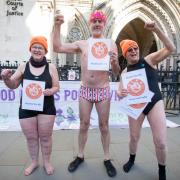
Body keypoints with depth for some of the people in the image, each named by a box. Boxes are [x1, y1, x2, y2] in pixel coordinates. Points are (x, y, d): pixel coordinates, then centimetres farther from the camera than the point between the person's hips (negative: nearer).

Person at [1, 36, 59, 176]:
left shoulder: (51, 67, -2)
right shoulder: (23, 66, 2)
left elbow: (56, 87, 2)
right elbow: (13, 85, 7)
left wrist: (50, 91, -20)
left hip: (46, 108, -1)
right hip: (26, 109, 2)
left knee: (45, 137, 10)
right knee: (31, 138, 14)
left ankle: (47, 162, 32)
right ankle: (34, 162, 37)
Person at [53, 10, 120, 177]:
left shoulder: (111, 44, 0)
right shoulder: (81, 44, 4)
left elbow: (116, 72, 0)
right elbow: (57, 48, 1)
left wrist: (114, 62, -21)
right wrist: (57, 26, -5)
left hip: (103, 90, -1)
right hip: (85, 90, 1)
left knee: (104, 126, 9)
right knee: (84, 124, 12)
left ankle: (107, 159, 26)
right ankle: (80, 156, 30)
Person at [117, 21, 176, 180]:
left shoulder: (149, 60, -1)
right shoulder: (125, 72, 5)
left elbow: (171, 49, -11)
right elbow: (119, 90, 5)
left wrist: (156, 29, -19)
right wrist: (121, 93, -20)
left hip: (155, 103, -2)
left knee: (161, 143, -5)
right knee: (134, 137, 13)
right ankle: (132, 159, 44)